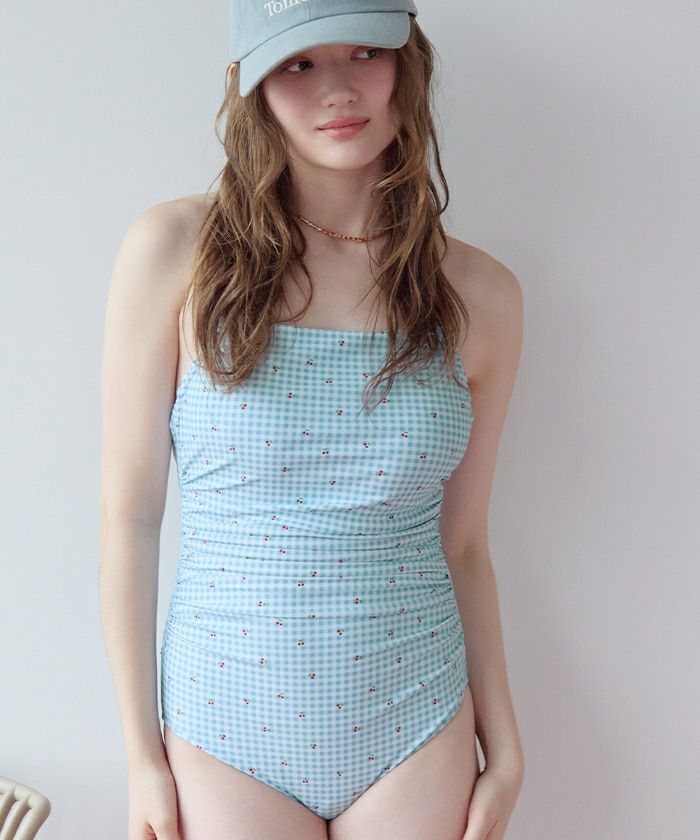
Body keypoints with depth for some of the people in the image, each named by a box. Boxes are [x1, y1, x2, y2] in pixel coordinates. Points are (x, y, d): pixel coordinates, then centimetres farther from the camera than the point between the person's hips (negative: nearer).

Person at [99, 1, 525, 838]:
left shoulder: (480, 295, -4)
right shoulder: (174, 250, -11)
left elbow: (461, 545, 3)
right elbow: (129, 513, -8)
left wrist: (504, 750, 5)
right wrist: (142, 753, -4)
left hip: (416, 734, 2)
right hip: (228, 734, -1)